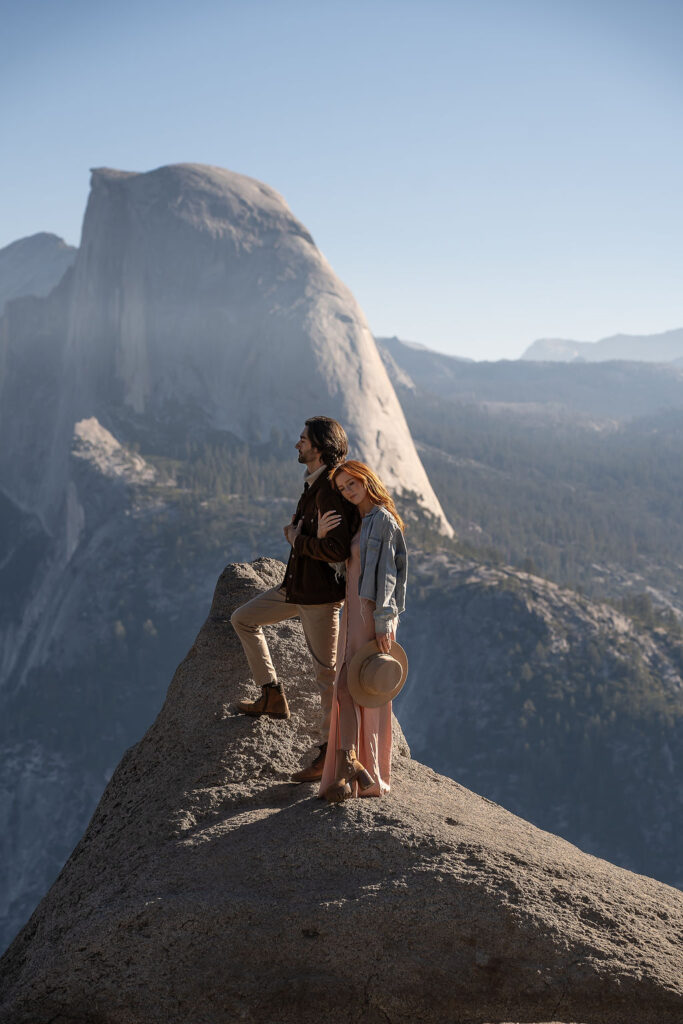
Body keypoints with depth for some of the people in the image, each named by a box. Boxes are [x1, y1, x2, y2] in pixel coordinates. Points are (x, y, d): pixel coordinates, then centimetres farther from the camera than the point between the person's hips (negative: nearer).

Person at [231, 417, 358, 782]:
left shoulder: (332, 489, -22)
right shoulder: (313, 483, 9)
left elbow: (337, 548, -32)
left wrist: (297, 540, -16)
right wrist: (296, 530, -1)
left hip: (320, 592, -11)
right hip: (295, 586, 11)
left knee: (326, 670, -2)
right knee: (243, 619, 20)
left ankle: (330, 752, 7)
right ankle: (272, 695, 23)